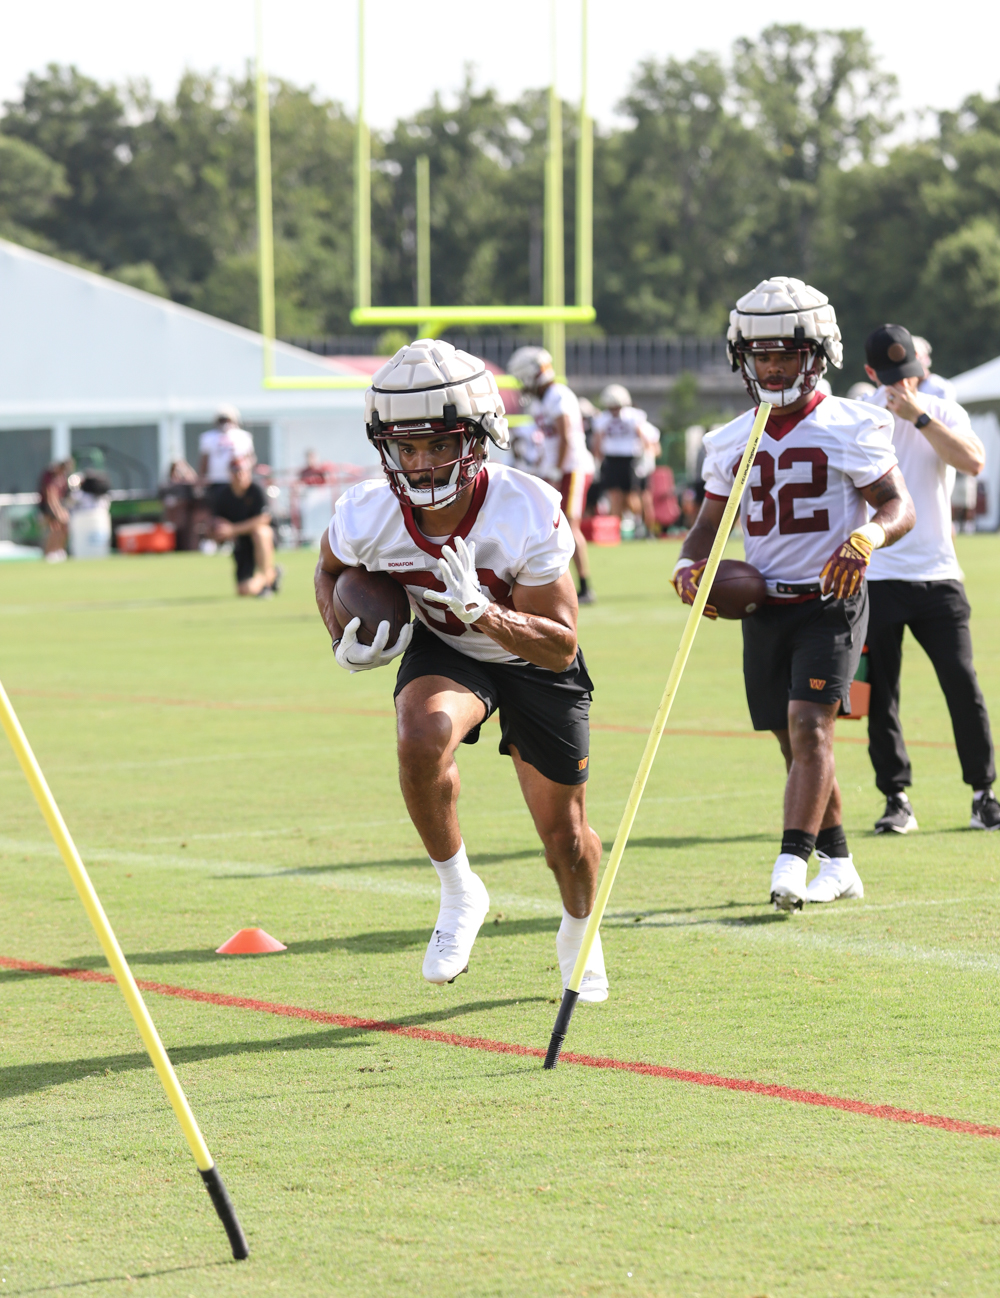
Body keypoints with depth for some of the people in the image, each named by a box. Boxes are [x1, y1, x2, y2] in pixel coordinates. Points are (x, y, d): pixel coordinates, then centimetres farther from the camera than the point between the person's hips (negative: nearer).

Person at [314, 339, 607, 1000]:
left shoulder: (530, 514, -33)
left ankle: (580, 933, 42)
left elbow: (561, 646, -28)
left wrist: (481, 610, -44)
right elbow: (332, 570, 2)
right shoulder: (367, 517, -25)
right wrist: (346, 641, -17)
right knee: (423, 739, -34)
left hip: (533, 656, -1)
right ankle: (459, 893, -10)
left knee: (565, 837, 7)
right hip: (443, 651, 1)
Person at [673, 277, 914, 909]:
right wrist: (690, 564, -6)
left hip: (831, 601, -5)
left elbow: (901, 508, -9)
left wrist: (866, 537, -31)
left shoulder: (850, 428, -7)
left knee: (809, 726, -18)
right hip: (763, 605, 5)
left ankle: (792, 865, -22)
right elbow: (709, 524, 16)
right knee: (796, 739, 9)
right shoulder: (732, 441, 9)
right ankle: (838, 865, 20)